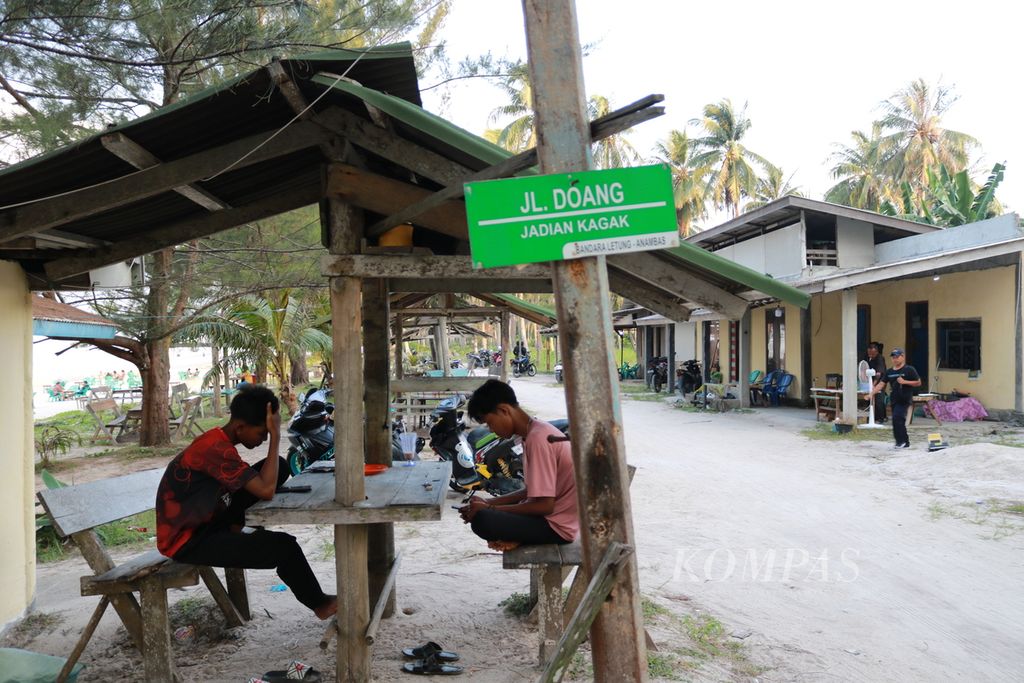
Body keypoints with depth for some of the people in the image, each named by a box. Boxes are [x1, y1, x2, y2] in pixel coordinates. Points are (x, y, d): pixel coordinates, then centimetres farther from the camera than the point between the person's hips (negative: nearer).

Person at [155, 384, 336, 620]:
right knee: (284, 547, -14)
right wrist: (275, 436, -26)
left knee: (278, 466, -4)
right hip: (187, 541, -9)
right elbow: (266, 490, -31)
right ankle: (319, 603, 9)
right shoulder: (216, 449, -27)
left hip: (205, 522, 9)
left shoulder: (217, 440, 2)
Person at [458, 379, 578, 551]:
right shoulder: (535, 432, 7)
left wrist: (489, 509, -16)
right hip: (554, 516, 10)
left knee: (482, 520, -26)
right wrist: (489, 503, 5)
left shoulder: (537, 438, -23)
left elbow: (544, 505, -24)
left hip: (557, 526, -10)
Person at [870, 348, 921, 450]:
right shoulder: (889, 371, 10)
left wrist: (904, 382, -16)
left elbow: (918, 383, -3)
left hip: (905, 400, -6)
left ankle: (900, 441, -8)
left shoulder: (909, 370, -4)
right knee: (899, 421, 12)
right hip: (894, 400, 6)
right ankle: (905, 443, 26)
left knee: (897, 418, -19)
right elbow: (881, 384, 5)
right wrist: (871, 393, -8)